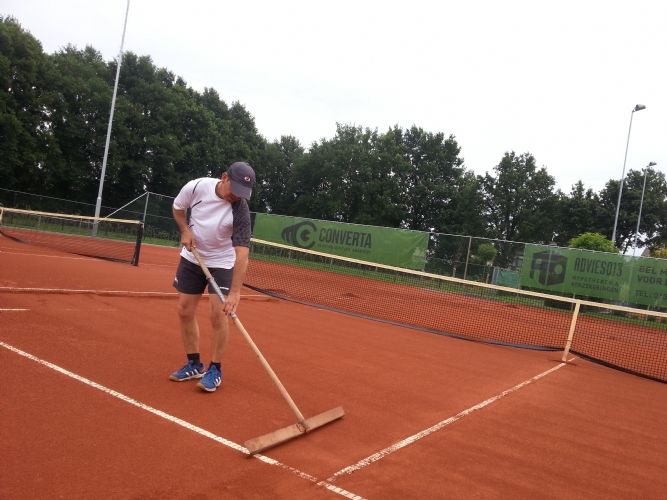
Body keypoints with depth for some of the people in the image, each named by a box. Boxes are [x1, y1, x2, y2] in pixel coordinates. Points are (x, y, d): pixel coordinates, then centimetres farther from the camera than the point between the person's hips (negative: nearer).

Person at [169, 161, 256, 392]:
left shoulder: (240, 210, -28)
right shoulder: (196, 186, -19)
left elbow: (242, 253, -35)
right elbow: (177, 207, 4)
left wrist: (235, 291, -42)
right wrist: (185, 231, -13)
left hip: (221, 263, -3)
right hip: (192, 258, 4)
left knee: (217, 314, -12)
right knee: (185, 311, 5)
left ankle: (215, 369, 5)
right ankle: (194, 364, 21)